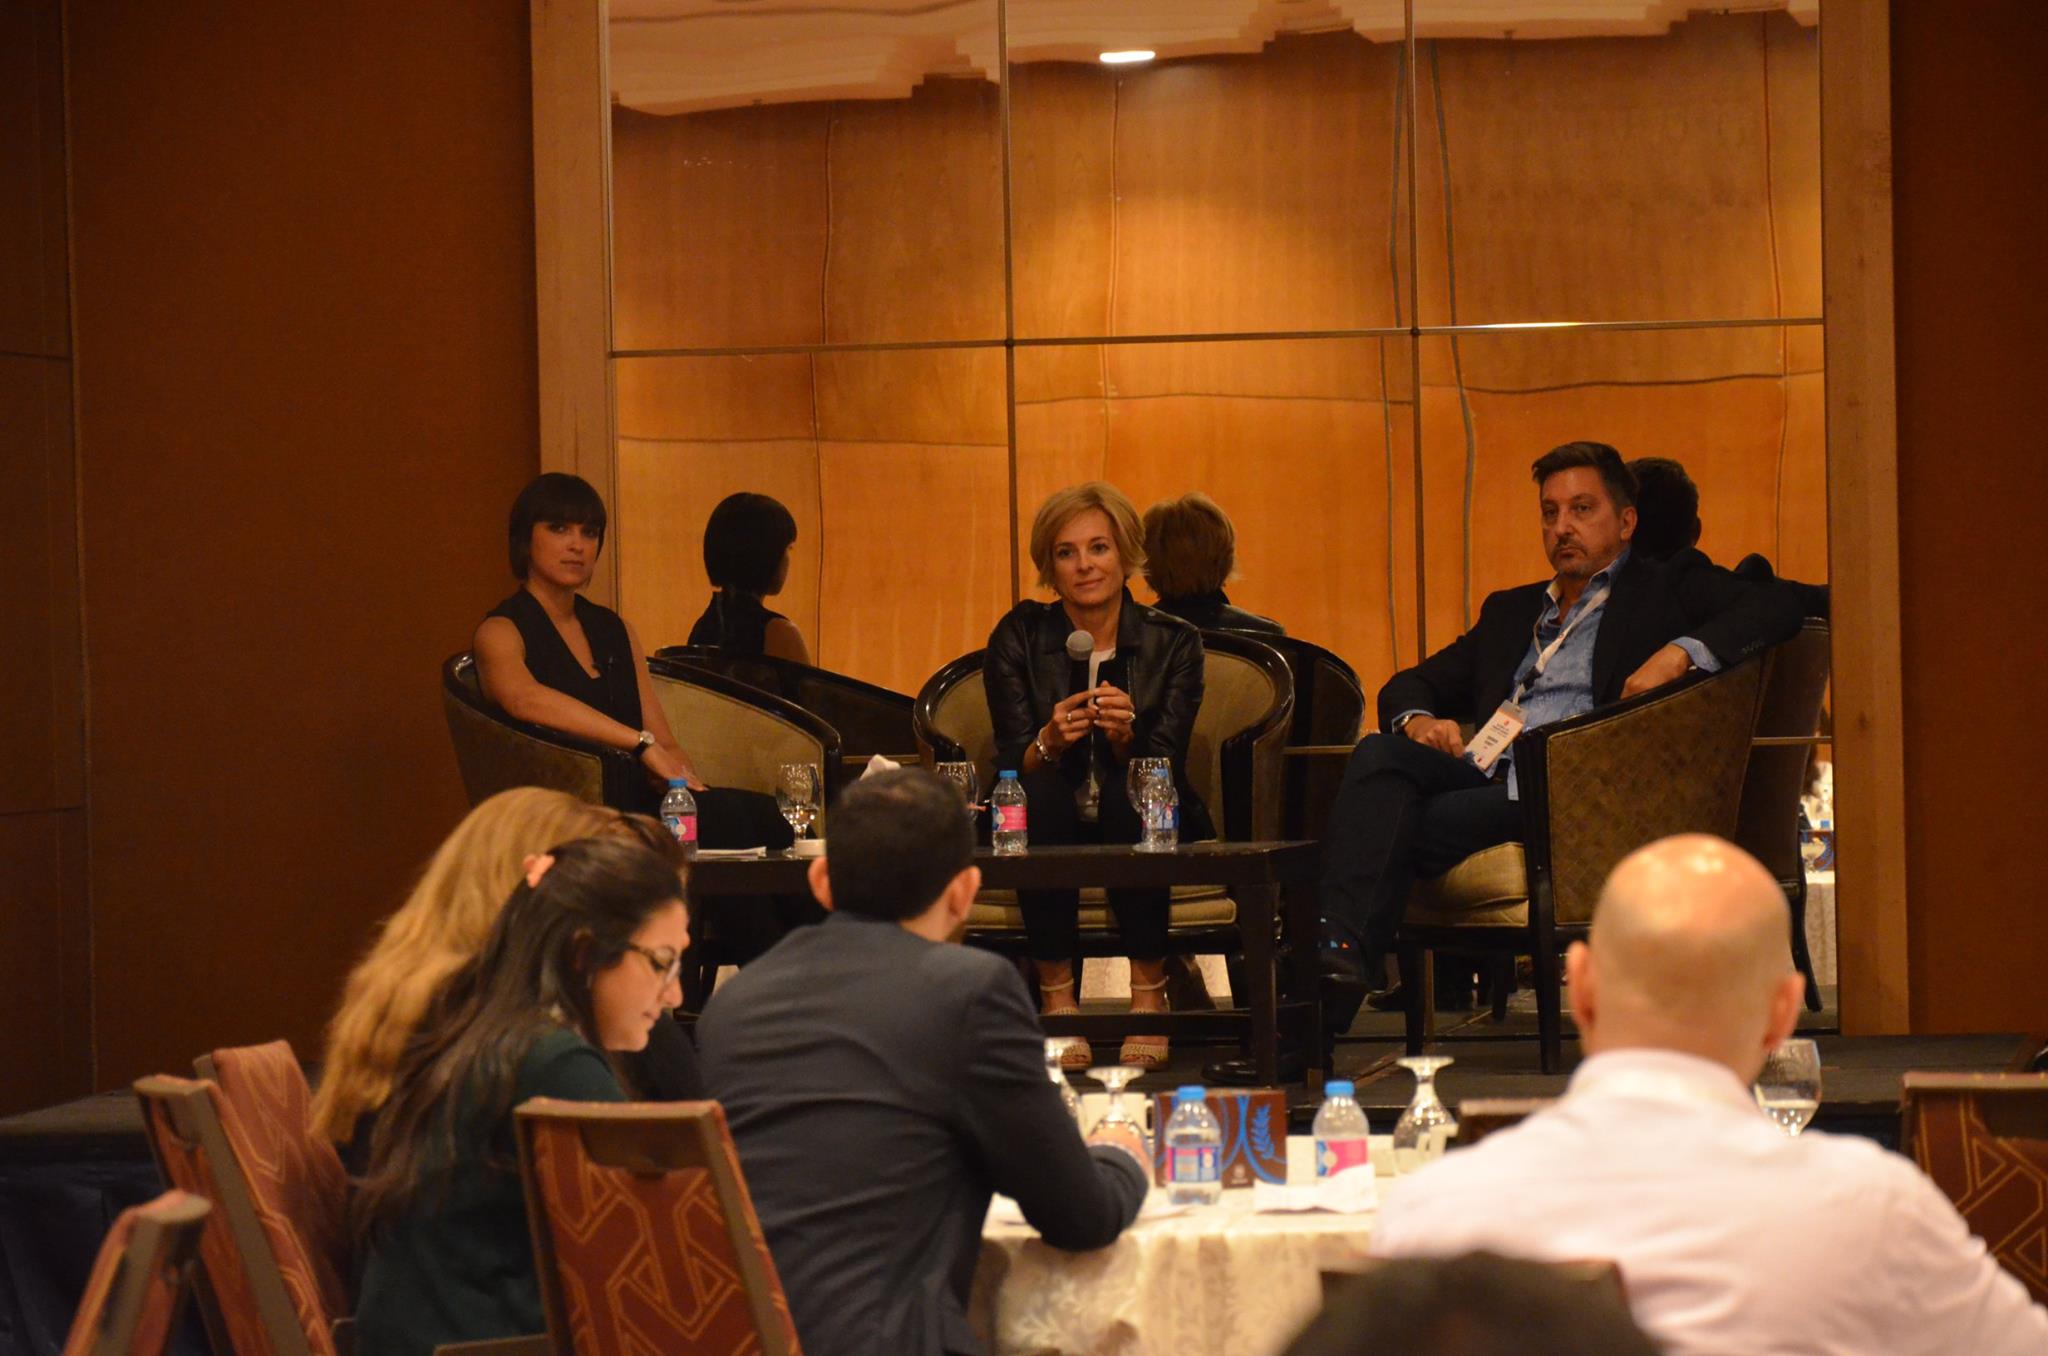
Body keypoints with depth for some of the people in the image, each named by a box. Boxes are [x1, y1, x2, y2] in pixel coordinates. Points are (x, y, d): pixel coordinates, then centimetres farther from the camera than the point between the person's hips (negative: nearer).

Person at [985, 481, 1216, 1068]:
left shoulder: (1172, 642, -2)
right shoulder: (1018, 638, -1)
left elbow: (1164, 767, -9)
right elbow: (1013, 763, -8)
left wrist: (1124, 736, -31)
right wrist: (1050, 741, -31)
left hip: (1141, 826, 0)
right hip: (1050, 831, 0)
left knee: (1129, 794, -34)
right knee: (1041, 792, -33)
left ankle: (1149, 992, -22)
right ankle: (1056, 998, -26)